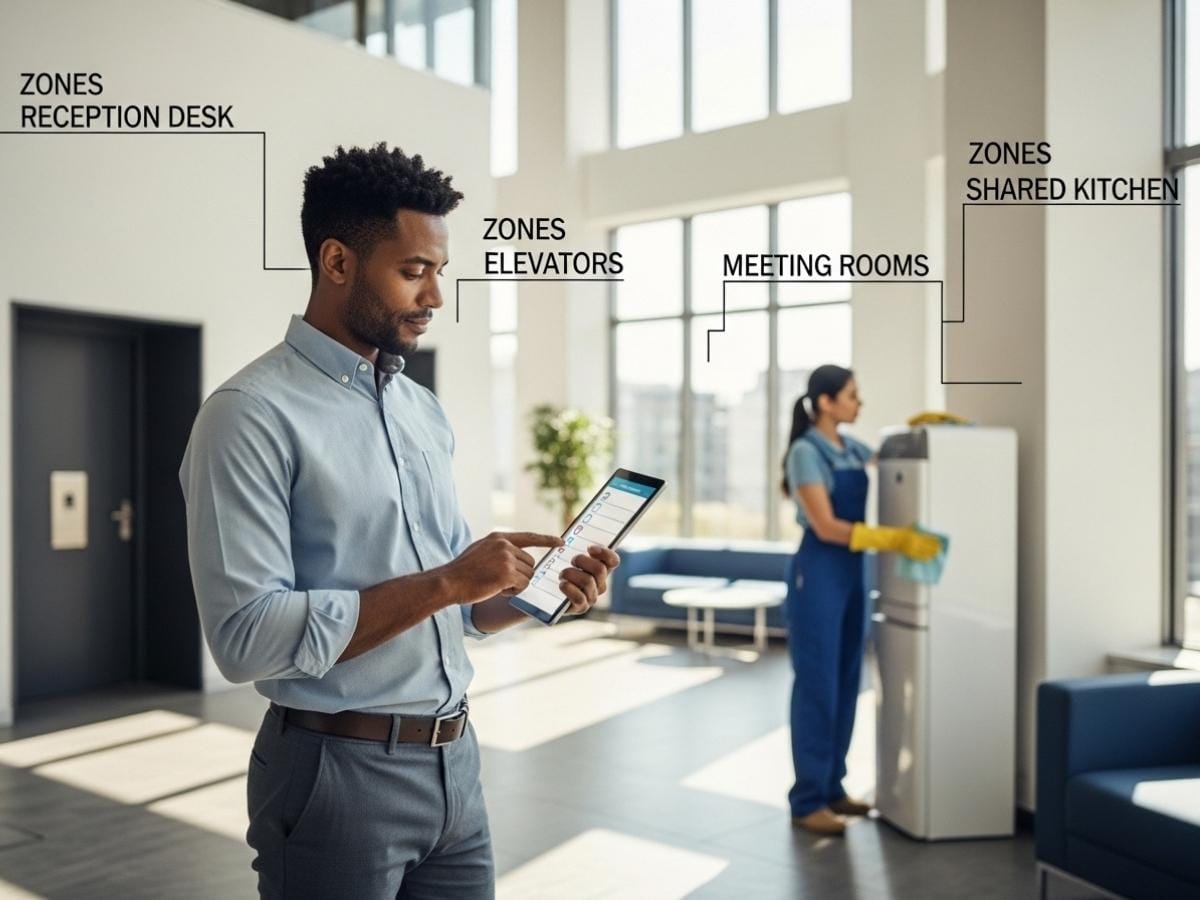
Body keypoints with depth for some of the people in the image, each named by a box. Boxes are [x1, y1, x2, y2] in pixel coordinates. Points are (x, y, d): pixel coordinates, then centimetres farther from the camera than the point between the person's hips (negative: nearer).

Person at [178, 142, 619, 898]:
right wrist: (444, 583, -21)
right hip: (339, 776, -6)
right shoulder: (253, 416, -13)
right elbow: (247, 636, -21)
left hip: (455, 762, 7)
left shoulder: (426, 412, 9)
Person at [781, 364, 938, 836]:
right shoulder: (806, 452, -13)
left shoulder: (852, 448, 10)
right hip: (818, 573, -8)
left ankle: (832, 787, 22)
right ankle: (807, 801, 4)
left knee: (846, 684, 11)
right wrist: (896, 539, -23)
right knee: (817, 685, -4)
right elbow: (826, 526, -19)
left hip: (851, 572, 8)